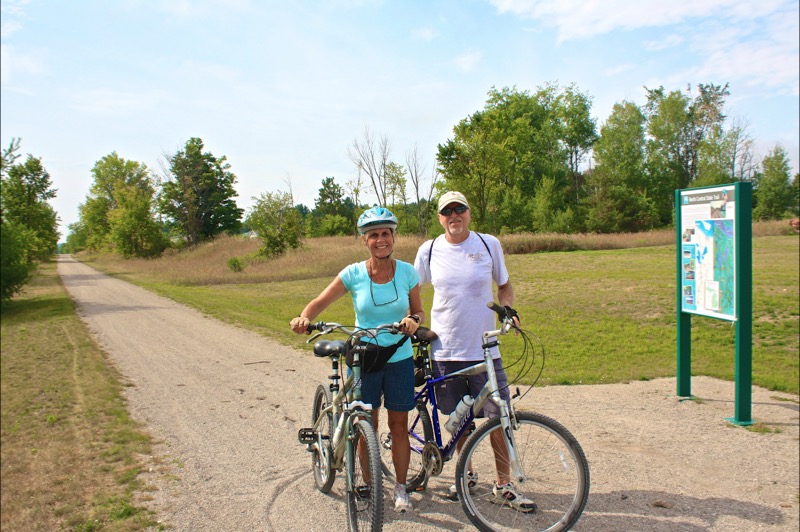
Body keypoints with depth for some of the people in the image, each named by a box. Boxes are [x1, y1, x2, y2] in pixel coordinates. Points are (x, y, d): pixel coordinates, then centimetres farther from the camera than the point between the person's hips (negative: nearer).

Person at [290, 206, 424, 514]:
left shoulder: (407, 272, -5)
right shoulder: (353, 274, -8)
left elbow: (418, 311, 5)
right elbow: (321, 302, -3)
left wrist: (413, 321, -18)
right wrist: (304, 318, -24)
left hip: (399, 359, 1)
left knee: (399, 425, 8)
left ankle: (400, 488, 25)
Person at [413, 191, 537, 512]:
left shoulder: (489, 244, 0)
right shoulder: (429, 250, 1)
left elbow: (504, 285, 12)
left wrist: (508, 308, -7)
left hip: (485, 349, -1)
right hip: (445, 350, 1)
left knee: (498, 417, -1)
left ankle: (503, 485, 17)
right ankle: (467, 475, 34)